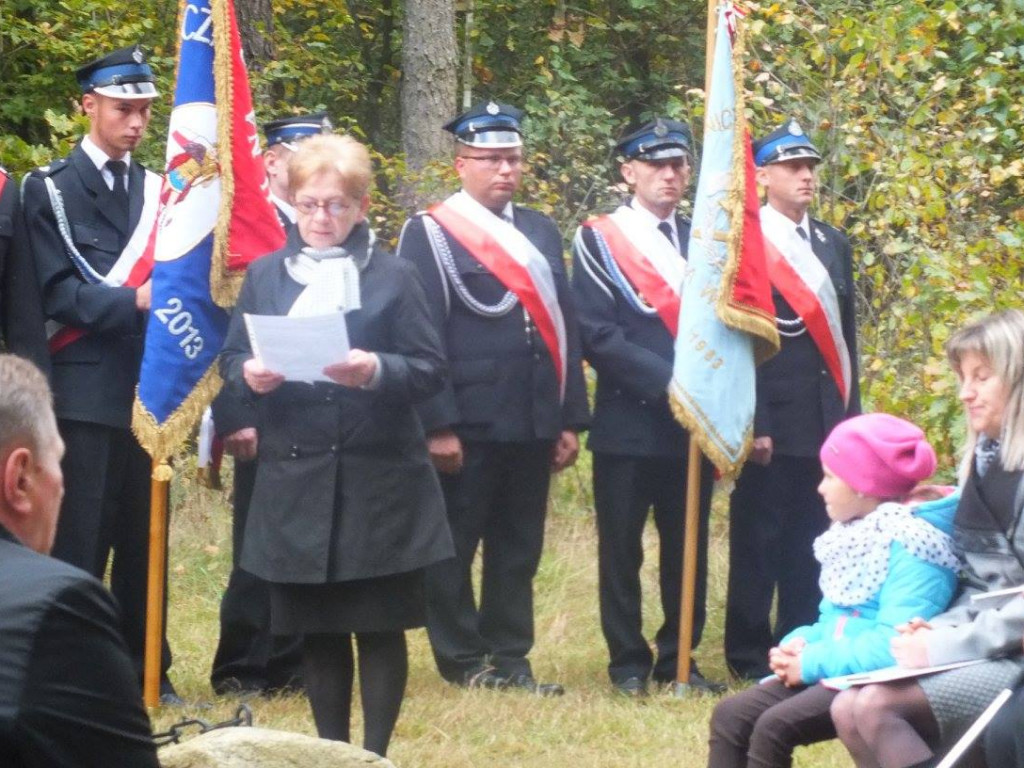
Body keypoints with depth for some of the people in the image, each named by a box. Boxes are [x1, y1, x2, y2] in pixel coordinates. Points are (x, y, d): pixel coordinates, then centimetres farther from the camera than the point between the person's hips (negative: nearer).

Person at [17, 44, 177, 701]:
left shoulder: (157, 191, 15)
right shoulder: (51, 189, -1)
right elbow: (58, 292, -9)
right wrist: (132, 301, -21)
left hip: (148, 387, 5)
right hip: (86, 392, -5)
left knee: (144, 540, 10)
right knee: (81, 544, -5)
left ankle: (146, 673, 17)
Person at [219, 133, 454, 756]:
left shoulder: (393, 276, 2)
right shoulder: (264, 275, 10)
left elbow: (431, 370, -3)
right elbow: (231, 359, 10)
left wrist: (377, 371, -21)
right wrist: (248, 375, -12)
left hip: (379, 478, -2)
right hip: (295, 479, 2)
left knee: (380, 625, 1)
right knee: (316, 628, 7)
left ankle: (376, 753, 8)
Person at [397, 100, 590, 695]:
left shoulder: (541, 233, 15)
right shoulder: (429, 234, -3)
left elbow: (564, 327, 15)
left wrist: (570, 419, 10)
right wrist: (438, 426, -14)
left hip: (532, 424, 6)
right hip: (467, 425, -6)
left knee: (519, 549, 9)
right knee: (453, 548, 2)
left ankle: (510, 657, 16)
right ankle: (463, 661, 10)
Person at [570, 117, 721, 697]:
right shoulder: (599, 241, -1)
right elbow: (597, 335, -10)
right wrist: (668, 381, -18)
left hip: (694, 424, 4)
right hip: (628, 425, -4)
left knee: (688, 551, 6)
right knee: (623, 551, 2)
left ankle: (678, 659, 15)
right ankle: (629, 663, 10)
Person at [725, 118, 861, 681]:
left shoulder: (833, 245, 14)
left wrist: (850, 413, 13)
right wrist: (752, 424, -14)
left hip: (826, 421, 6)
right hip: (771, 421, -6)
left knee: (810, 545, 9)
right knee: (759, 543, 0)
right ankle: (748, 657, 7)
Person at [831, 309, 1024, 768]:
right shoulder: (982, 461, 16)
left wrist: (947, 647, -17)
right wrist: (943, 629, -1)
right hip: (981, 649, 8)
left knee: (877, 706, -23)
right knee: (848, 710, -11)